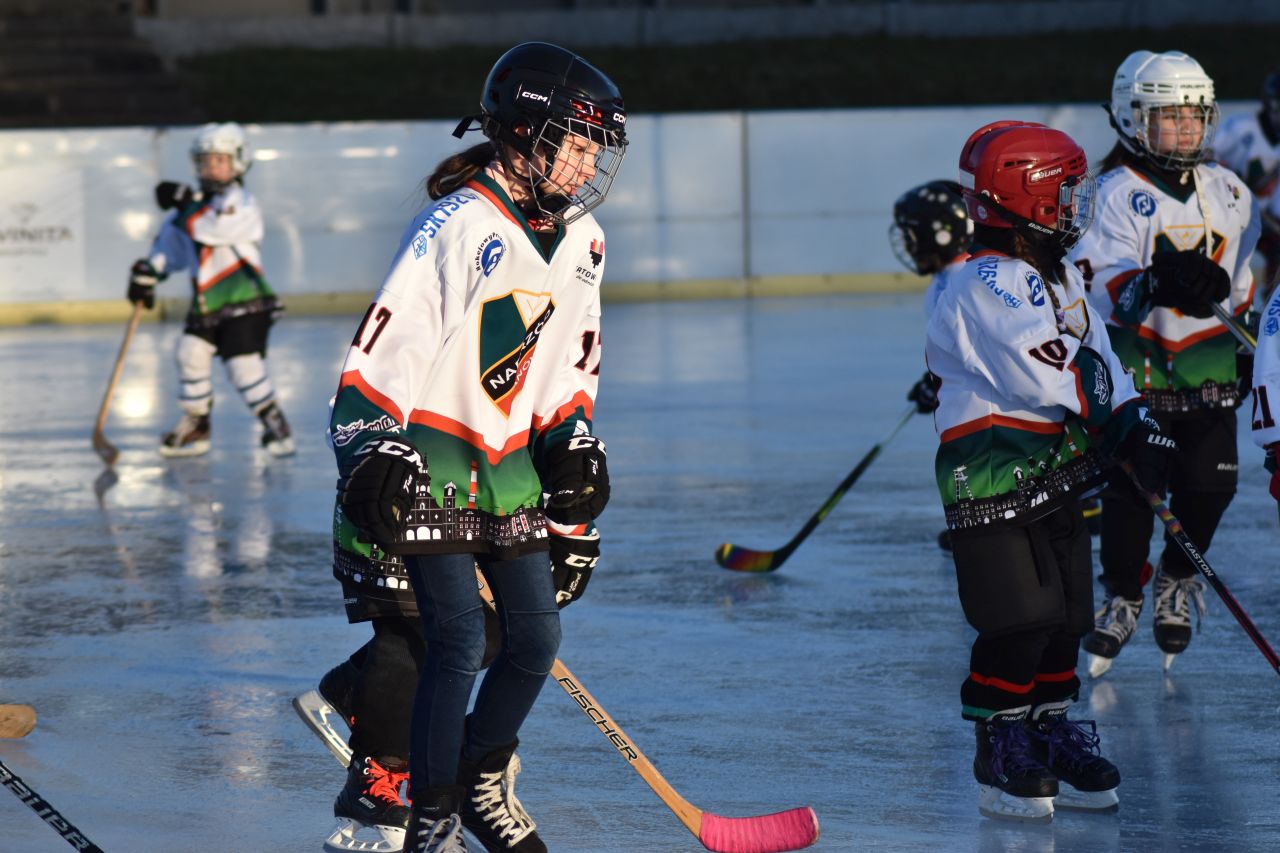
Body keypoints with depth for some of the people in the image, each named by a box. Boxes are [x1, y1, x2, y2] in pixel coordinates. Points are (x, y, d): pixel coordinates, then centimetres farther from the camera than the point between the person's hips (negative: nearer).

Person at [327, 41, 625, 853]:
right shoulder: (458, 226, -20)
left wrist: (577, 452, 13)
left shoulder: (582, 242, 6)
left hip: (509, 464, 7)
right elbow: (383, 348, -21)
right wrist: (373, 462, -25)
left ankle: (482, 781, 29)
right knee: (458, 644, -13)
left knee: (536, 639, 7)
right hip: (430, 461, -7)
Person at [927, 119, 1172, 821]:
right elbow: (1050, 379, -26)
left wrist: (1133, 427, 0)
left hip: (1057, 478, 9)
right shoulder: (986, 287, -18)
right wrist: (1103, 400, -8)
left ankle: (1051, 738, 23)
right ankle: (1000, 761, 1)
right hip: (992, 480, -9)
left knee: (1065, 618, 12)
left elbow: (1098, 364, 16)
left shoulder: (1060, 278, 15)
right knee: (1019, 625, -9)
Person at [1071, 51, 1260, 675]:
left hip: (1210, 370, 4)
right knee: (1130, 488, -1)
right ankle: (1122, 595, 21)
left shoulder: (1228, 193, 8)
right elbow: (1103, 288, -21)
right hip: (1137, 366, -4)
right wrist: (1156, 284, -39)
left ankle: (1177, 583, 23)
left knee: (1209, 484, -3)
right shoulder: (1116, 193, -11)